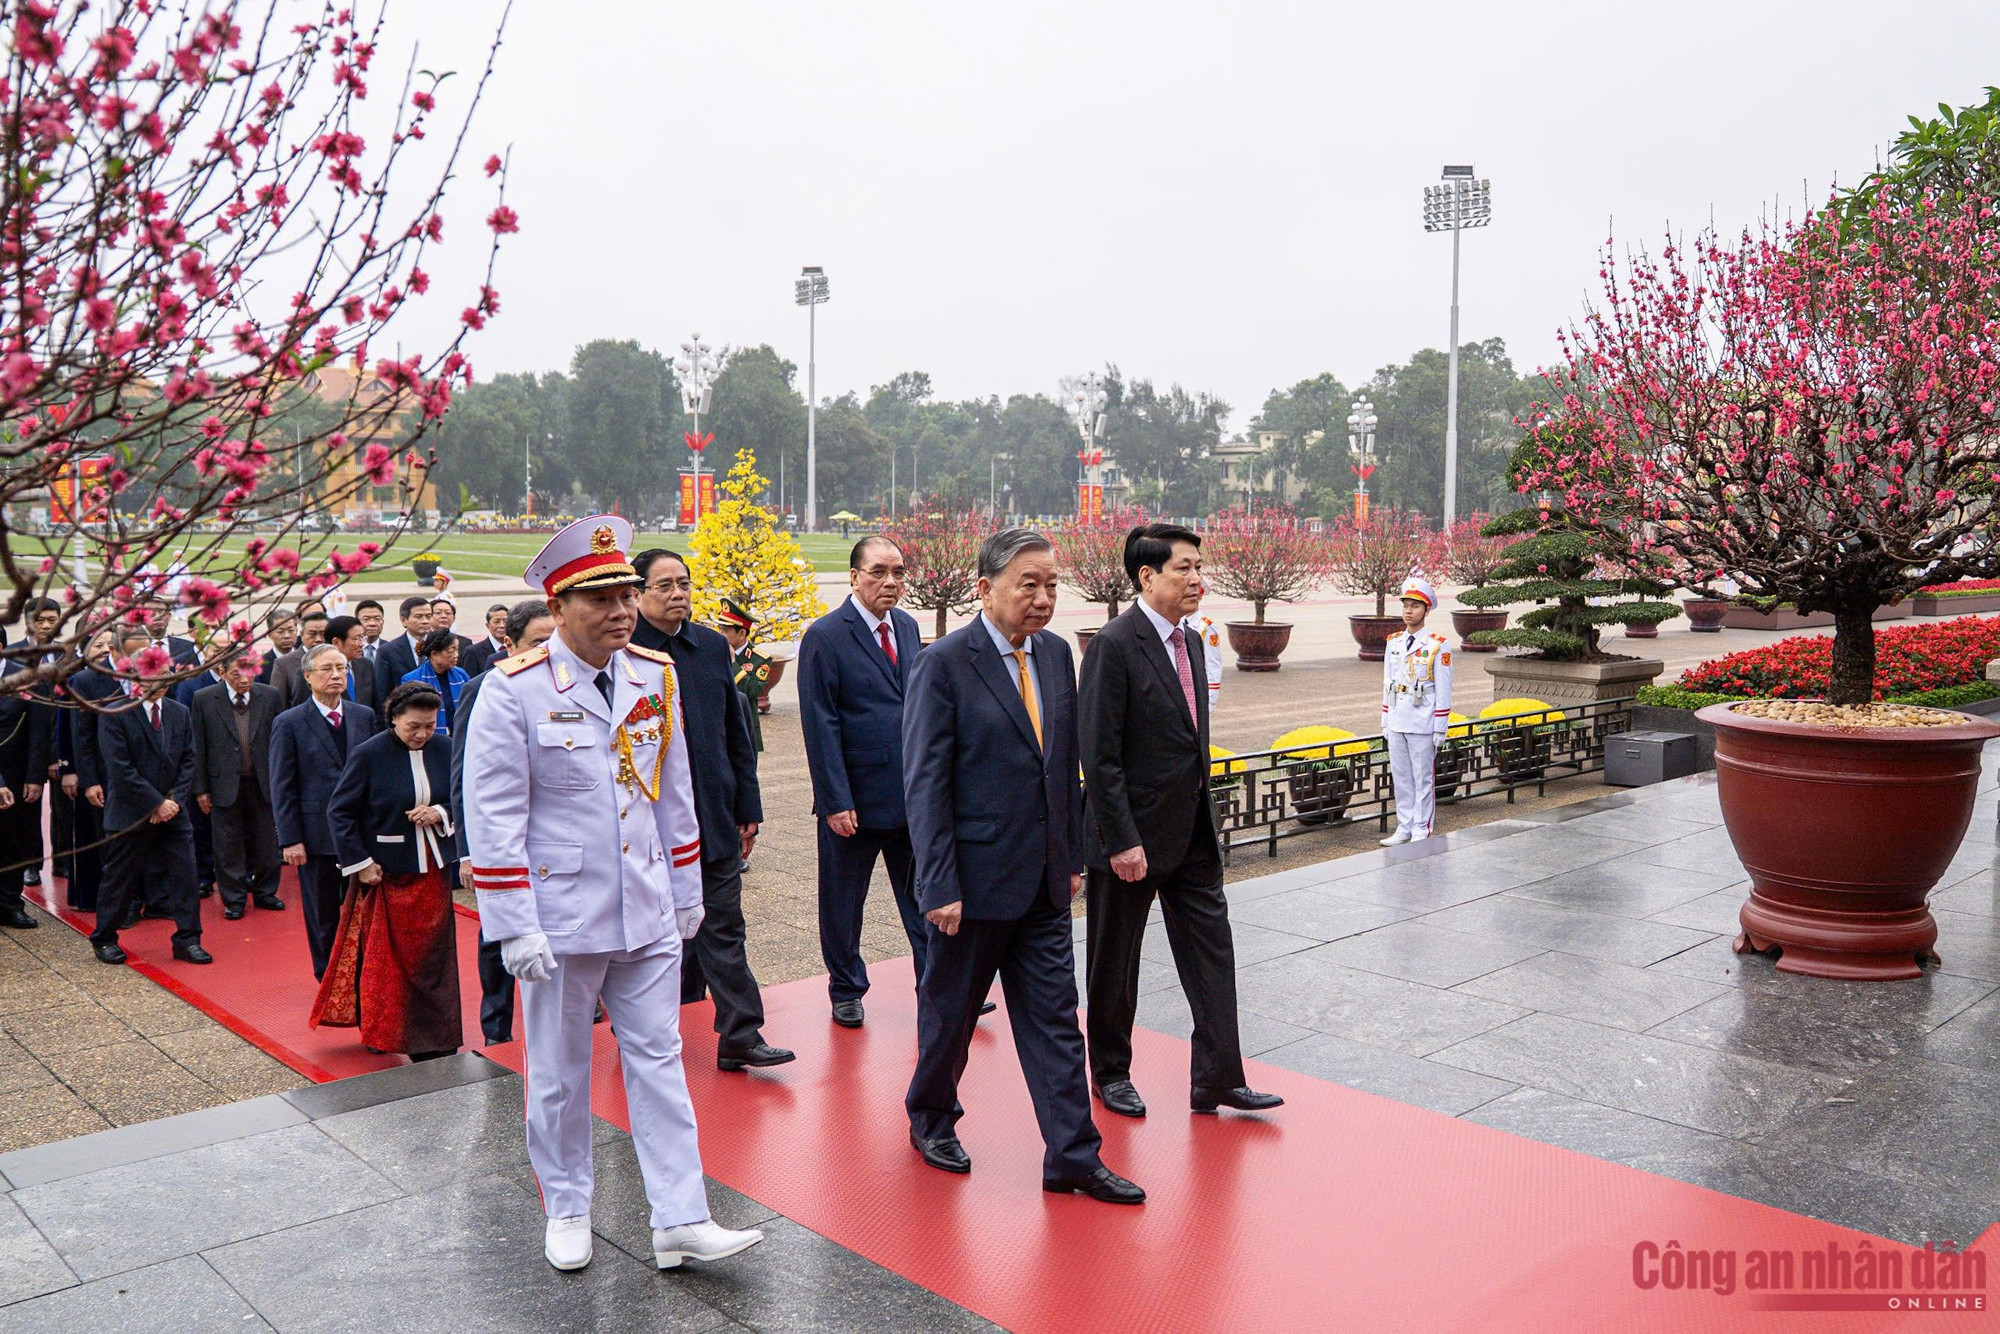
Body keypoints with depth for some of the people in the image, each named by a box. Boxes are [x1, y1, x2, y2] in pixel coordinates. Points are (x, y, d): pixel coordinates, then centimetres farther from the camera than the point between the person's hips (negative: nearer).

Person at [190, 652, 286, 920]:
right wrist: (200, 789, -3)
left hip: (262, 784, 2)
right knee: (229, 845, 6)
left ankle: (265, 892, 26)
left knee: (266, 842, 10)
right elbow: (198, 748, -2)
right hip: (224, 784, -2)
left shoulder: (269, 696, 1)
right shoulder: (204, 699, -5)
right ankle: (233, 899, 18)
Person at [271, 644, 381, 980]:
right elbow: (282, 788, -4)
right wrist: (290, 839, -9)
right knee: (324, 918, 8)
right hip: (318, 837, -3)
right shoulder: (289, 723, -3)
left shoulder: (365, 716, 7)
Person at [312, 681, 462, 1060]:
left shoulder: (444, 750, 0)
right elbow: (339, 811, -5)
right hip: (386, 872, -3)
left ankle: (434, 1042, 19)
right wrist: (360, 864, -10)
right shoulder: (368, 755, -10)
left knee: (433, 956, 8)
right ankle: (380, 1032, 19)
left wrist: (441, 813, -11)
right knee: (384, 957, 5)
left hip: (433, 871, 3)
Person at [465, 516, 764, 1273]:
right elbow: (492, 819, -12)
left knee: (659, 1061, 7)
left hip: (647, 913, 4)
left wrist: (687, 892, 14)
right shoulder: (514, 690, -12)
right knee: (559, 1073, 12)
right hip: (561, 917, -4)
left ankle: (680, 1222, 14)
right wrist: (515, 927, -15)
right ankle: (566, 1211, 31)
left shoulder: (656, 677, 3)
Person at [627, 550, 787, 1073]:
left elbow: (736, 733, 13)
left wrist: (748, 806, 11)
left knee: (723, 931, 5)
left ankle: (740, 1037, 9)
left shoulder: (713, 646, 9)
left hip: (714, 815, 4)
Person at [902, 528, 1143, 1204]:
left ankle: (1073, 1156, 17)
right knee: (949, 1013, 13)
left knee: (1055, 1020, 8)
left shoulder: (1056, 653, 6)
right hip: (975, 880, -5)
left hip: (1044, 882, 6)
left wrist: (1073, 856, 12)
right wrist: (940, 887, -16)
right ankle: (931, 1119, 37)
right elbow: (925, 785, -14)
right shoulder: (943, 664, -14)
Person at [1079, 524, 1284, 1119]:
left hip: (1191, 833, 8)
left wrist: (1201, 817, 15)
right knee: (1116, 963, 10)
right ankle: (1110, 1074, 28)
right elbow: (1100, 756, -19)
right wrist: (1121, 841, -21)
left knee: (1211, 948, 8)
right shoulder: (1114, 645, -17)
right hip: (1134, 835, -7)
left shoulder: (1188, 642, 9)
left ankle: (1218, 1079, 16)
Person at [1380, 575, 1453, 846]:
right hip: (1396, 724, 6)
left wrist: (1440, 729, -10)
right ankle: (1404, 829, 20)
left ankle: (1422, 831, 11)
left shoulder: (1438, 645, -7)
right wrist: (1385, 722, 12)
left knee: (1423, 779, 3)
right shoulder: (1394, 643, 9)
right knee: (1401, 778, 11)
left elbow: (1443, 691, -7)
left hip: (1423, 726, -5)